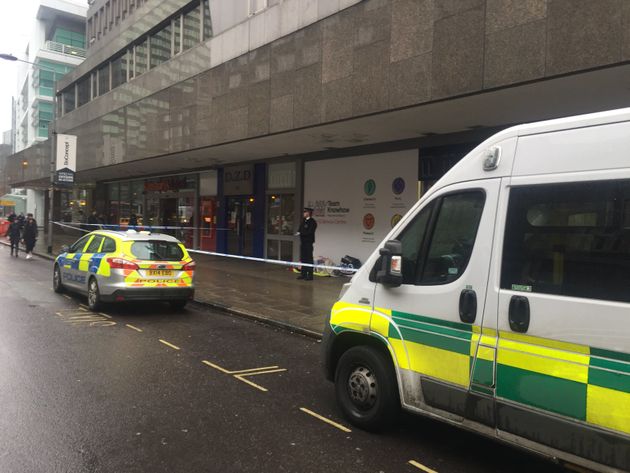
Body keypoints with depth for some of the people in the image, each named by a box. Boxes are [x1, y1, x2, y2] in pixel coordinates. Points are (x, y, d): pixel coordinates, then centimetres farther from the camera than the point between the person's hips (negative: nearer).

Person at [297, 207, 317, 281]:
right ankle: (303, 274, 20)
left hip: (308, 242, -8)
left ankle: (310, 275, 0)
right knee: (303, 258, 12)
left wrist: (301, 233, -16)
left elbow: (310, 232, -19)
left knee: (309, 259, -4)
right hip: (303, 242, 8)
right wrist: (299, 232, -5)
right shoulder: (303, 220, 13)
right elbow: (300, 229, 17)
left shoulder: (312, 222, -13)